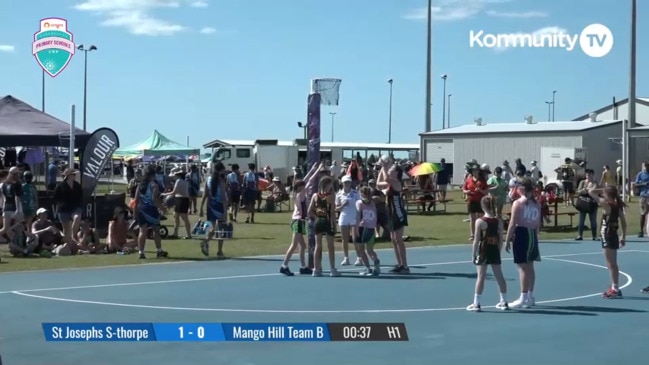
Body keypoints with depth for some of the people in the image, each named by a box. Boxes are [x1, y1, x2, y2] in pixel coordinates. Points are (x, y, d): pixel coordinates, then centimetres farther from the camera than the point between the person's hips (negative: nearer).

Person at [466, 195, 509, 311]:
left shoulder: (480, 221, -12)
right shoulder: (499, 221, -1)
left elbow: (476, 240, -11)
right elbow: (501, 240, 3)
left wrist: (474, 254, -3)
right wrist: (498, 252, 15)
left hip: (483, 252, -4)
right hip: (495, 252, 4)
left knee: (481, 277, 0)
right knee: (500, 276, 12)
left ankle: (476, 303, 3)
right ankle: (504, 302, 21)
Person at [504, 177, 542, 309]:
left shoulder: (518, 203, -10)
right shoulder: (536, 204, 8)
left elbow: (513, 224, -13)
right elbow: (538, 224, 10)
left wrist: (507, 240, -8)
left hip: (521, 234, -6)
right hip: (532, 234, 7)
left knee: (523, 267, -5)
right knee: (530, 267, 14)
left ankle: (523, 298, -3)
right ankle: (530, 297, 22)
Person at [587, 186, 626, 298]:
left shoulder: (607, 205, -18)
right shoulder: (618, 206, 4)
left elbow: (591, 192, -20)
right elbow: (623, 223, 10)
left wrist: (602, 190, -6)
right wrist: (623, 237, 17)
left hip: (608, 237, -8)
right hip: (614, 235, 8)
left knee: (612, 264, -3)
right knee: (612, 264, 16)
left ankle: (616, 290, 0)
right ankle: (614, 288, 24)